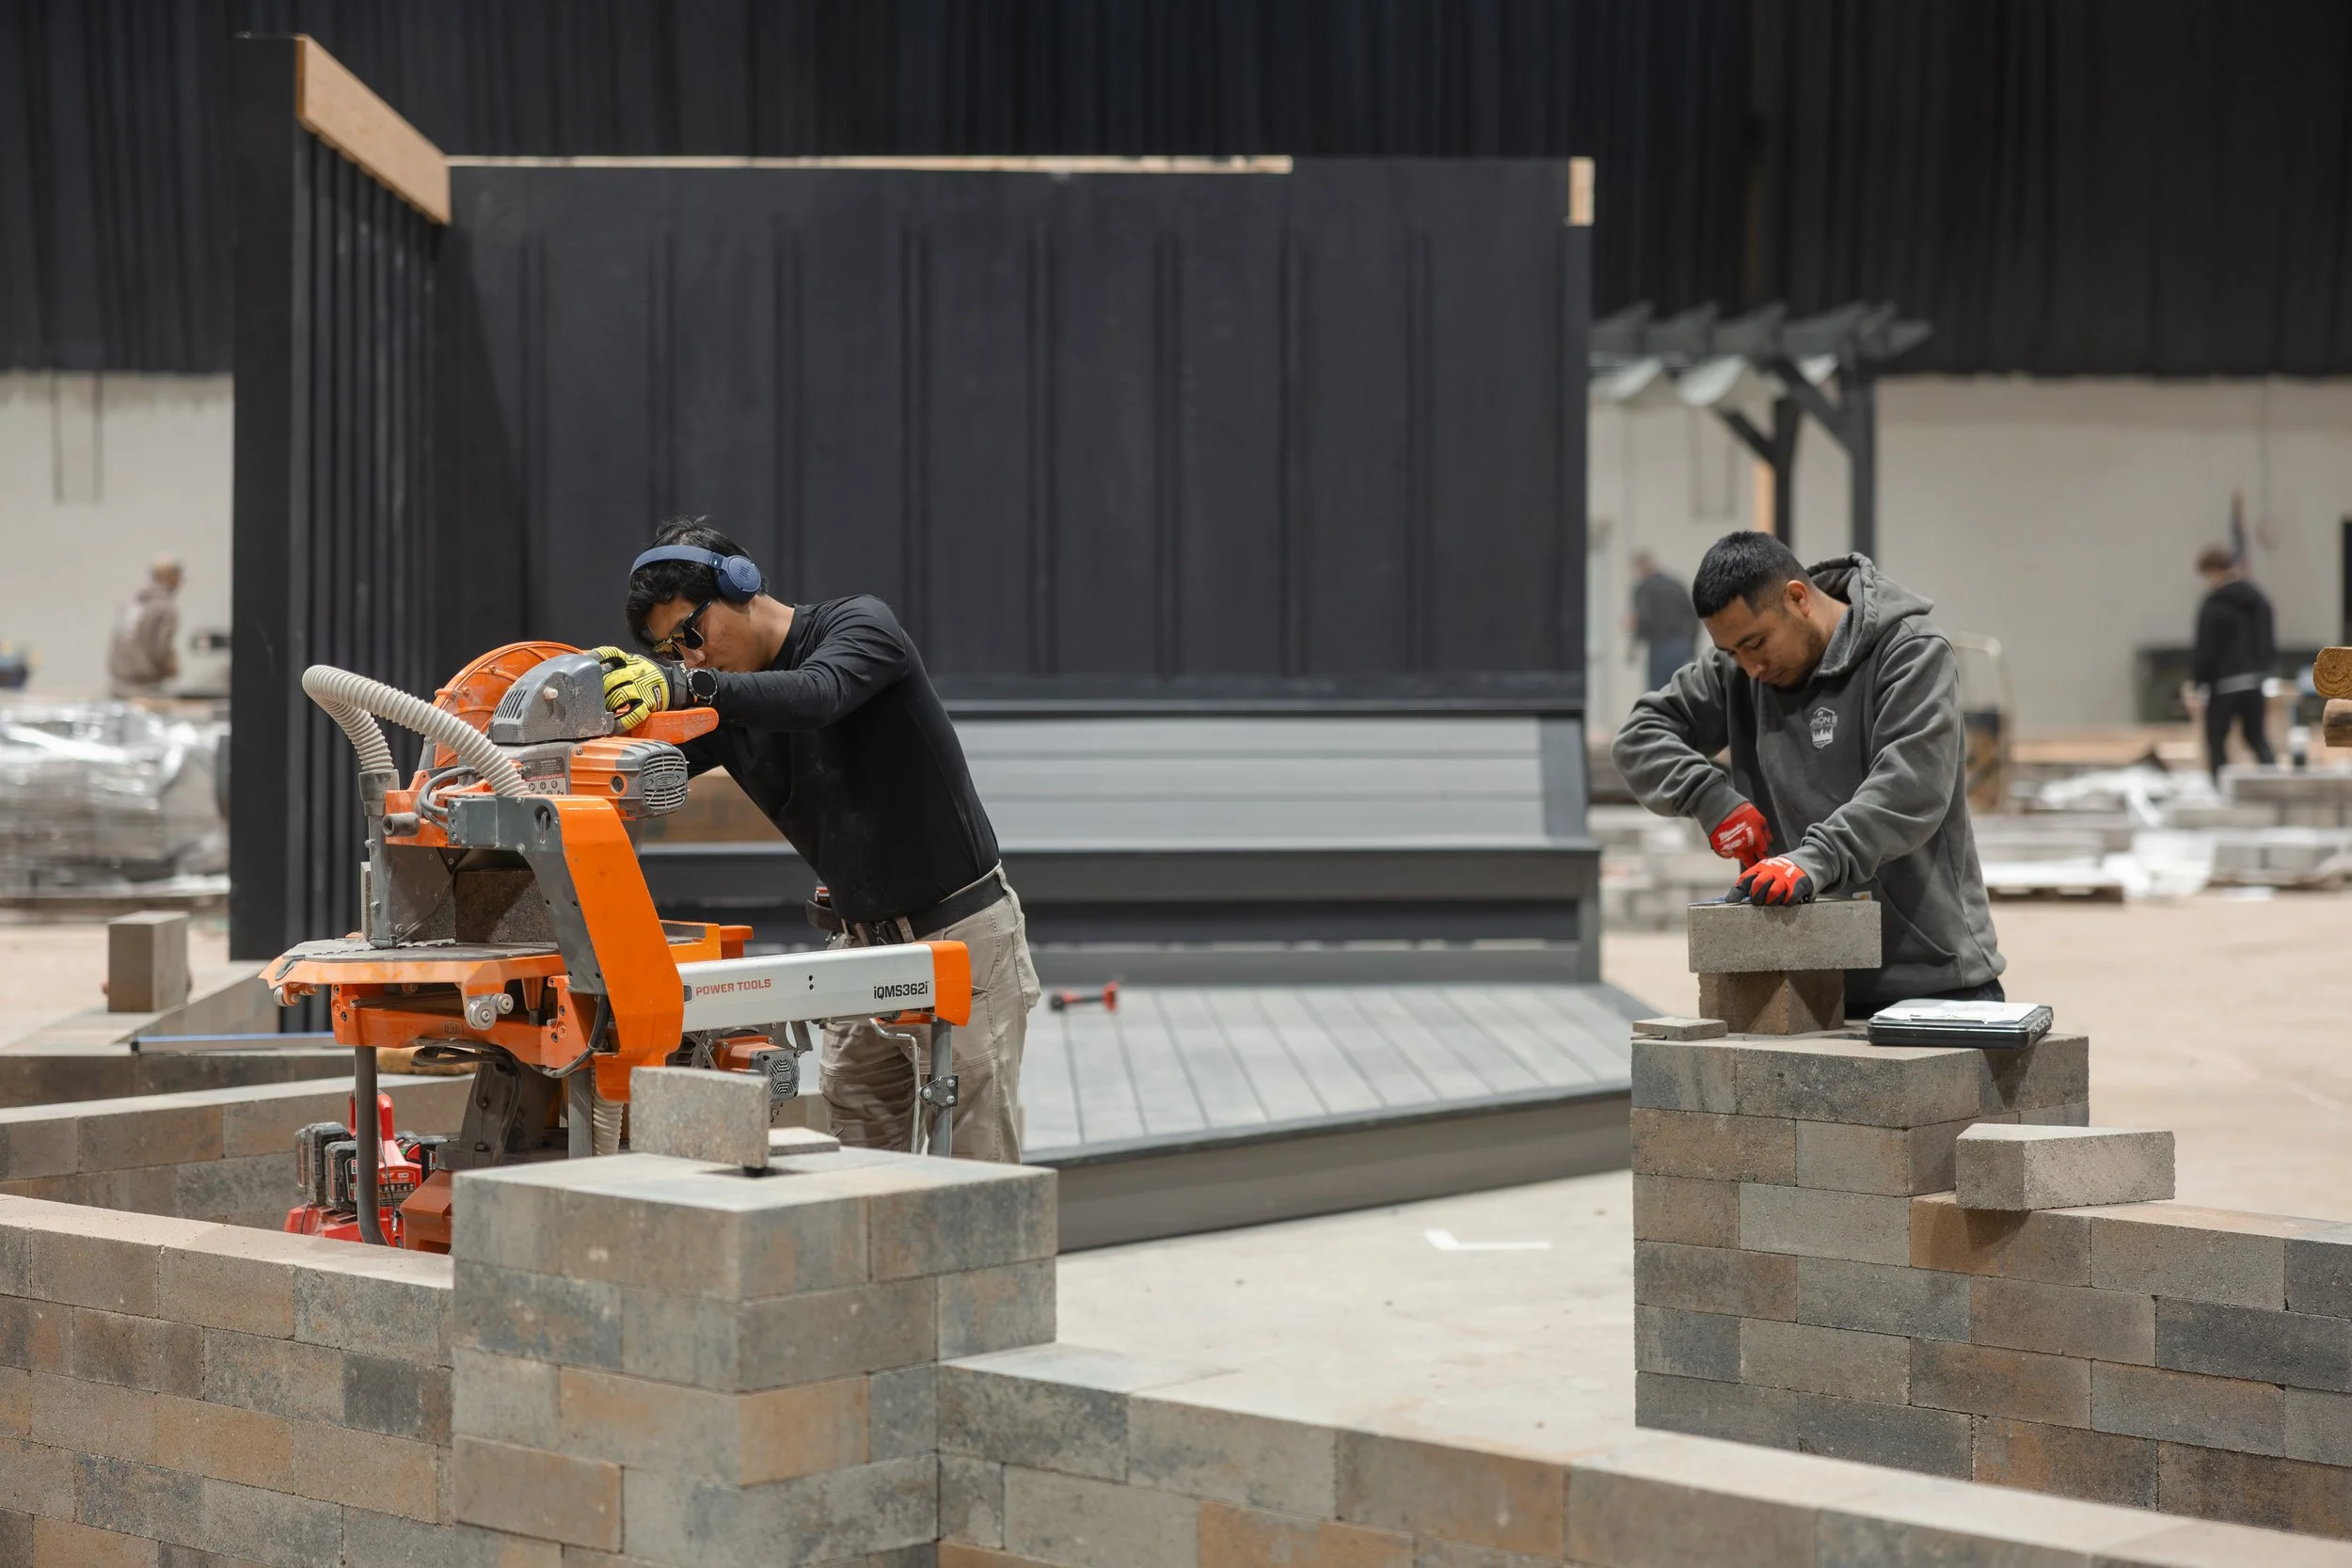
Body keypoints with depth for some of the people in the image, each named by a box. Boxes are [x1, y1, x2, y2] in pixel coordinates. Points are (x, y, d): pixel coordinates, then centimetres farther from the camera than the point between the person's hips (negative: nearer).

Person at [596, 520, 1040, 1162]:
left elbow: (817, 695, -34)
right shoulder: (726, 704, 5)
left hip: (962, 938, -6)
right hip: (862, 944, 7)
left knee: (975, 1175, -5)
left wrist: (689, 687, -47)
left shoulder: (860, 625, -13)